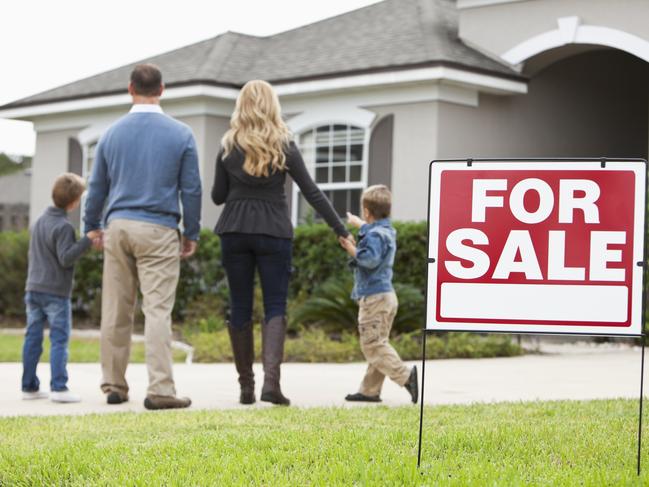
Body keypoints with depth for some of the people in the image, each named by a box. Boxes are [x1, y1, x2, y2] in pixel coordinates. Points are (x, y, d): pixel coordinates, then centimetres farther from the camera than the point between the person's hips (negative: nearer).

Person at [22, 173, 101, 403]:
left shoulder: (39, 221, 14)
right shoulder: (63, 226, -13)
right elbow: (66, 258, -19)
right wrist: (87, 240, -19)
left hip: (33, 289, 8)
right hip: (56, 292, -8)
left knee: (32, 338, 8)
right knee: (59, 339, -5)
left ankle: (29, 387, 11)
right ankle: (58, 388, -11)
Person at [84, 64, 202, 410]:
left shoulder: (112, 133, 6)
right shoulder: (180, 134, -2)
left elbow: (97, 187, 13)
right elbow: (191, 189, -1)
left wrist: (91, 226, 26)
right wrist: (191, 233, 9)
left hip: (118, 226, 3)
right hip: (158, 230, -3)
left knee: (116, 311, 9)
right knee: (158, 310, -6)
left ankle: (114, 386, 15)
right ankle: (160, 389, -11)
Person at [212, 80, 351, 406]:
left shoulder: (229, 148, 3)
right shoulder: (284, 147, 0)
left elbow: (217, 196, 7)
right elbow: (312, 193, -3)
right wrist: (341, 231, -1)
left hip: (235, 231, 1)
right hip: (273, 232, -1)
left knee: (240, 307, 8)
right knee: (275, 307, 1)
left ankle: (246, 386, 10)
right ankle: (271, 380, -18)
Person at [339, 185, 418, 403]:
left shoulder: (375, 235, -15)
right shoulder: (387, 231, 16)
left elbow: (371, 259, -31)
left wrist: (353, 250, -17)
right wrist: (357, 223, 55)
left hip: (374, 297, -10)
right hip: (387, 295, 10)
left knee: (373, 345, -10)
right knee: (377, 344, 10)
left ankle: (405, 375, -20)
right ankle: (370, 390, 13)